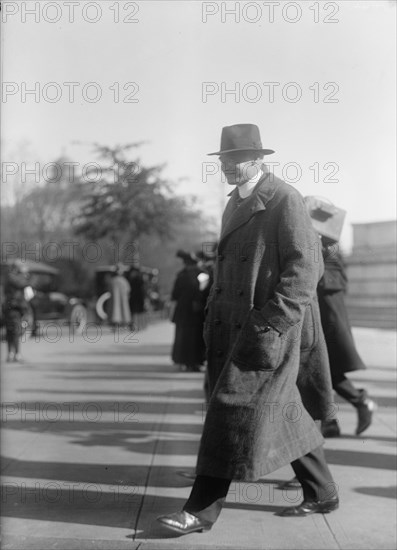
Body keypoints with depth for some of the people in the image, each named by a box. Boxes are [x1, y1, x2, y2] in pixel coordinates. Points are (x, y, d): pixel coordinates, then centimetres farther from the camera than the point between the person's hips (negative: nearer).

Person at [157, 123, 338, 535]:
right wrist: (214, 319, 17)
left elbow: (304, 266, -16)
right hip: (233, 327, 9)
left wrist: (272, 323, -21)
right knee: (280, 411, 13)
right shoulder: (235, 204, 18)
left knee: (235, 408, -9)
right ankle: (321, 493, 26)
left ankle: (202, 509, -3)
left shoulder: (284, 199, -9)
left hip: (270, 326, -9)